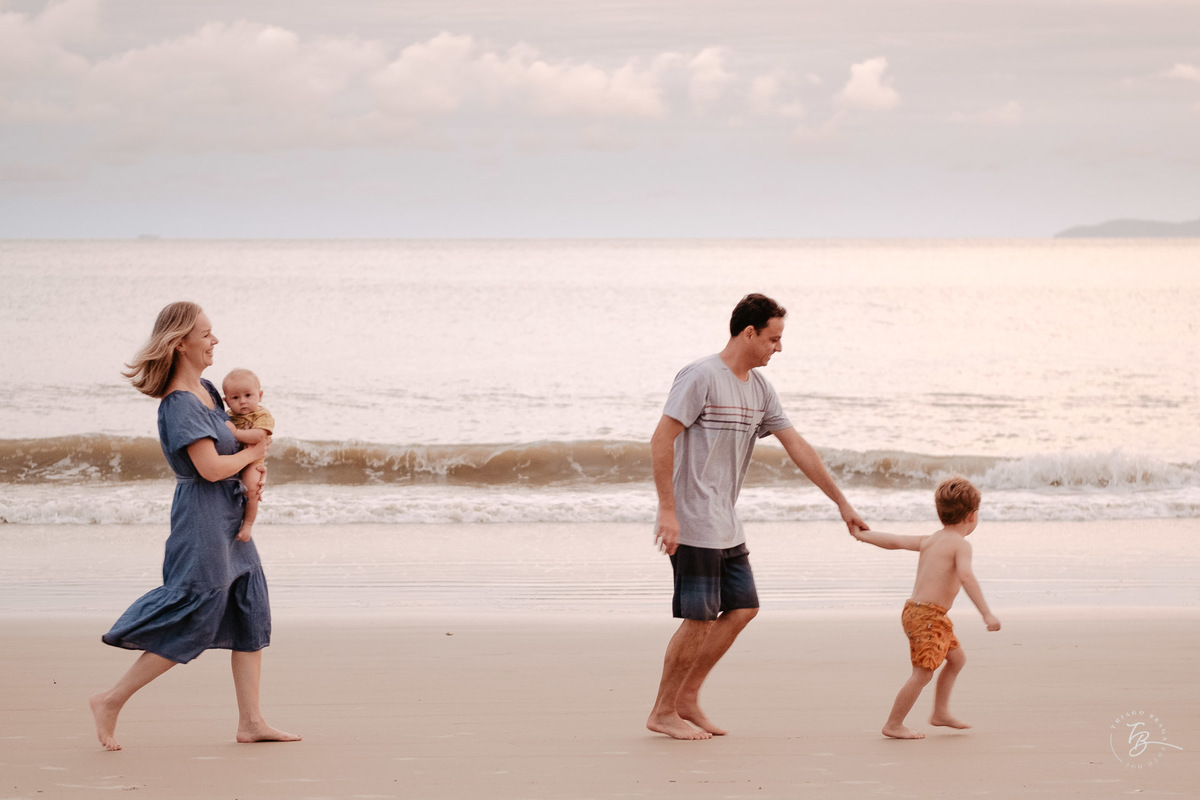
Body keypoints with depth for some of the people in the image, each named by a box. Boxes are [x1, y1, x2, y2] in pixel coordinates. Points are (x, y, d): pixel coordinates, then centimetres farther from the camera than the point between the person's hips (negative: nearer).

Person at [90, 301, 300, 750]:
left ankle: (251, 722, 11)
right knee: (191, 621, -8)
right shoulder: (179, 403, -19)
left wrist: (251, 471, 9)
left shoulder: (204, 389, 10)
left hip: (229, 512, 10)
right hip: (201, 515, -10)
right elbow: (210, 467, -24)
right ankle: (111, 701, 1)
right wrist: (251, 455, -6)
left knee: (249, 613, 8)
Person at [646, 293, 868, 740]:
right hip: (693, 524, -9)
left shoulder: (758, 388, 12)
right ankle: (662, 712, 6)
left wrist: (841, 502, 16)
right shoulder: (701, 377, -14)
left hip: (725, 526, 9)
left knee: (742, 607, 9)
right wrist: (667, 511, -22)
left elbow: (797, 447, 16)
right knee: (699, 617, -7)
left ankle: (687, 698, 17)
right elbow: (661, 441, -17)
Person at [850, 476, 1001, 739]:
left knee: (956, 658, 21)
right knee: (923, 673, -8)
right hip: (926, 615, -10)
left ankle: (941, 712, 27)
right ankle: (893, 725, -3)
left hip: (916, 610, 10)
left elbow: (895, 542, 16)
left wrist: (863, 535, 30)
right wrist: (986, 613, -33)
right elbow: (966, 577, -28)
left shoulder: (929, 541, 13)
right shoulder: (960, 545, -12)